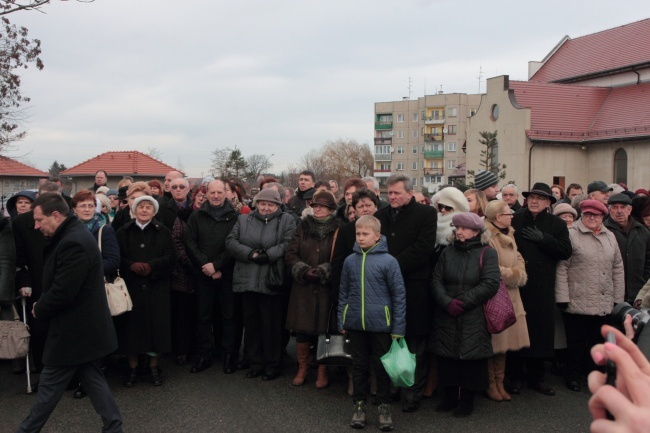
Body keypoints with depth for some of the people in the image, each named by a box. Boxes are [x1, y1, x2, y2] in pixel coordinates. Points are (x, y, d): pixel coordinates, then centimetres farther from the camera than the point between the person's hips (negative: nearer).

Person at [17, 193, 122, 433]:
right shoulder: (73, 234, 9)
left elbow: (61, 293, -26)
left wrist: (39, 309, -8)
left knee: (49, 385, 6)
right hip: (85, 325, 10)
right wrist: (43, 304, 4)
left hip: (74, 329, -10)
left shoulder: (73, 243, -25)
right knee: (92, 377, 15)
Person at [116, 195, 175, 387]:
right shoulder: (123, 232, 8)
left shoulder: (163, 232, 6)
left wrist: (152, 265, -16)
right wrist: (131, 265, -16)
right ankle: (132, 368, 16)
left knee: (157, 325, 1)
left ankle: (154, 367, 15)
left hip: (156, 287, 0)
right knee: (132, 325, 2)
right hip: (131, 286, 0)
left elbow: (170, 257, -1)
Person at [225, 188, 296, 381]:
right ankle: (255, 362, 24)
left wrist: (268, 255, -20)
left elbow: (288, 245, -10)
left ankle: (273, 365, 15)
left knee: (272, 324, 3)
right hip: (247, 280, 4)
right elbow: (230, 241, 3)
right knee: (251, 323, 11)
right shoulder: (243, 220, 13)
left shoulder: (287, 221, 3)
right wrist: (250, 253, -12)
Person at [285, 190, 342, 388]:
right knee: (302, 330, 5)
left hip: (326, 289, -2)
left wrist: (322, 272, -16)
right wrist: (304, 271, -11)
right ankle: (302, 368, 23)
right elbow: (290, 254, 3)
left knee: (324, 329, 3)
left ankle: (323, 371, 19)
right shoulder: (302, 227, 8)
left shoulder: (338, 230, -1)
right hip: (302, 288, 2)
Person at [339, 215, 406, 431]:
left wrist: (398, 328, -7)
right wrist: (342, 322, 8)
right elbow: (343, 293, 9)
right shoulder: (350, 261, 1)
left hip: (380, 324, -3)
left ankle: (384, 406, 24)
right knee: (359, 365, 14)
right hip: (355, 324, 3)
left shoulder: (388, 261, -10)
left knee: (381, 366, 10)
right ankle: (359, 404, 27)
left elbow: (399, 295, -7)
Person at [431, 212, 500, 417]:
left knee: (471, 357, 1)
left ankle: (466, 400, 16)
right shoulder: (447, 253, 12)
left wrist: (463, 301, -16)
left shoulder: (487, 253, 0)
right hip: (446, 317, 3)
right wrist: (447, 302, -14)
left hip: (474, 320, -3)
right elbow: (436, 281, 3)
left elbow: (491, 284, -12)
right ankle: (450, 397, 22)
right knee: (447, 356, 6)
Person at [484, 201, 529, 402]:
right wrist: (512, 274, -7)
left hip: (509, 297, 8)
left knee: (504, 340, 12)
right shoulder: (487, 237, -15)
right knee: (492, 342, -1)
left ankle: (499, 383, 23)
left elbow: (519, 261, 17)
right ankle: (491, 384, 13)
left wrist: (517, 274, -5)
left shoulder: (509, 236, 14)